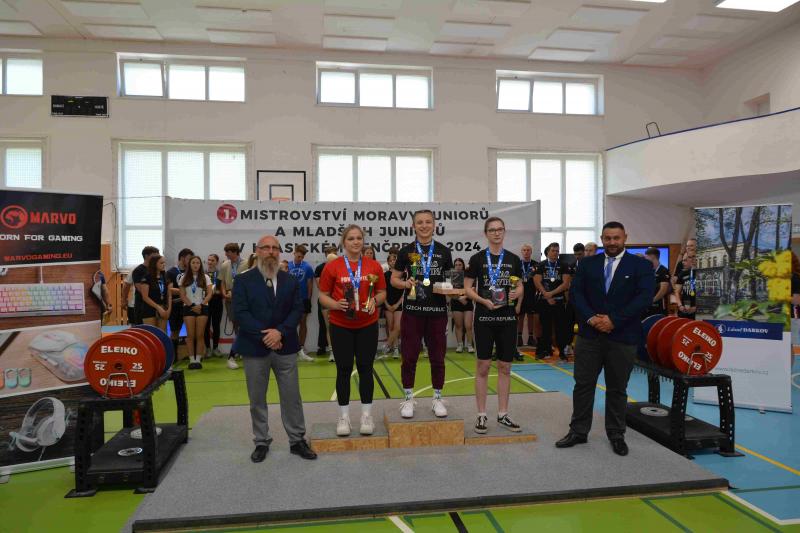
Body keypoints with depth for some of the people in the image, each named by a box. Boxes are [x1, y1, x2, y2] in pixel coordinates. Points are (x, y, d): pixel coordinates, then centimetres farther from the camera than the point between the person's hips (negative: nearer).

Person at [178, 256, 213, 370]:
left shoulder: (205, 277, 5)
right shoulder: (184, 278, 6)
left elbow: (210, 293, -1)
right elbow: (182, 296, 2)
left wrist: (201, 305, -12)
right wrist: (192, 306, -10)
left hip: (202, 308, 0)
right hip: (189, 308, 0)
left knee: (200, 335, -1)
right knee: (190, 335, -3)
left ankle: (198, 359, 4)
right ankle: (192, 360, 2)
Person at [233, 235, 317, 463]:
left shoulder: (290, 280, 7)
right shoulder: (243, 280, -1)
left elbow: (297, 309, 0)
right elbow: (240, 312, -10)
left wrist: (280, 332, -15)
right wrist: (264, 335, -17)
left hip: (285, 346, 2)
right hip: (254, 347, -1)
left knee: (292, 397, 7)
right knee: (257, 399, 9)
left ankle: (297, 441, 20)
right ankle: (261, 442, 25)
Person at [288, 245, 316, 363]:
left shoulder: (307, 267, -4)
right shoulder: (288, 266, -4)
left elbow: (309, 284, -1)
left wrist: (309, 298, -4)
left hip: (303, 299, 0)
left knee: (303, 323, 8)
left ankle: (301, 349, 18)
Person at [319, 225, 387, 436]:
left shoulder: (374, 266, 1)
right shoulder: (332, 266, -3)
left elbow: (382, 292, 9)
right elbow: (323, 296, 1)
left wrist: (375, 301, -11)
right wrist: (336, 305, -17)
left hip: (368, 325, 1)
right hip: (341, 326, -1)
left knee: (365, 368, 7)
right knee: (344, 370, 6)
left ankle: (366, 415, 19)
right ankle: (343, 416, 19)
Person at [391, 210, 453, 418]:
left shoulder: (444, 251, 7)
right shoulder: (406, 251, 4)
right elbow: (394, 279, 7)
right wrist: (406, 283, -13)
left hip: (437, 311, 1)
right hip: (412, 311, -1)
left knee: (437, 357, 8)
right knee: (409, 357, 4)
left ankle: (437, 398, 23)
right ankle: (408, 399, 18)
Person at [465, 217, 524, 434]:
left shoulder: (514, 259, 7)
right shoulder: (477, 258, -1)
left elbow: (520, 286, 14)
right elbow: (467, 287, 0)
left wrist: (516, 294, -9)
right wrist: (484, 301, -16)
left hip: (508, 318, 3)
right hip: (484, 318, -3)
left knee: (505, 367, 8)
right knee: (483, 366, 1)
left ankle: (503, 415, 20)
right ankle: (481, 415, 11)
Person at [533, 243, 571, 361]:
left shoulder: (563, 266, 4)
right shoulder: (541, 265, 5)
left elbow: (566, 283, -5)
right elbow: (537, 282, -2)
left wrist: (551, 293, -12)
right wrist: (547, 296, -9)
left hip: (559, 300, 0)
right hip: (544, 301, 0)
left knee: (561, 327, -1)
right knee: (545, 327, 5)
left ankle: (562, 351, 6)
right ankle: (546, 350, 13)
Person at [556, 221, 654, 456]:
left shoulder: (641, 265, 0)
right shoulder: (587, 263, 7)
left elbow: (644, 297, -10)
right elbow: (576, 292, 1)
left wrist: (613, 320, -16)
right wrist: (590, 318, -14)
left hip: (622, 336, -2)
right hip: (589, 334, 2)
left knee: (617, 388, 10)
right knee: (583, 384, 7)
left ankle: (616, 435, 25)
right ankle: (578, 431, 19)